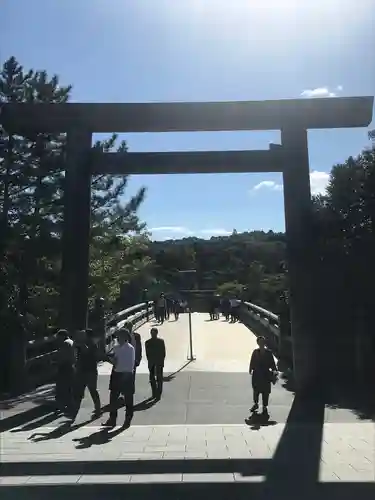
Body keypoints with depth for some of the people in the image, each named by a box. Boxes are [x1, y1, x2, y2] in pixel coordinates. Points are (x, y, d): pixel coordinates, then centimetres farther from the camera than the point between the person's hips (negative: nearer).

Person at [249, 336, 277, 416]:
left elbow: (272, 363, -2)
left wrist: (274, 370, -12)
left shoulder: (269, 353, -3)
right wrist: (250, 370, -4)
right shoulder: (255, 352, 0)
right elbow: (252, 362, 3)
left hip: (266, 375, -1)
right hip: (256, 374, 2)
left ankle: (265, 407, 16)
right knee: (256, 390, 12)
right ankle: (256, 404, 33)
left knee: (265, 391, 2)